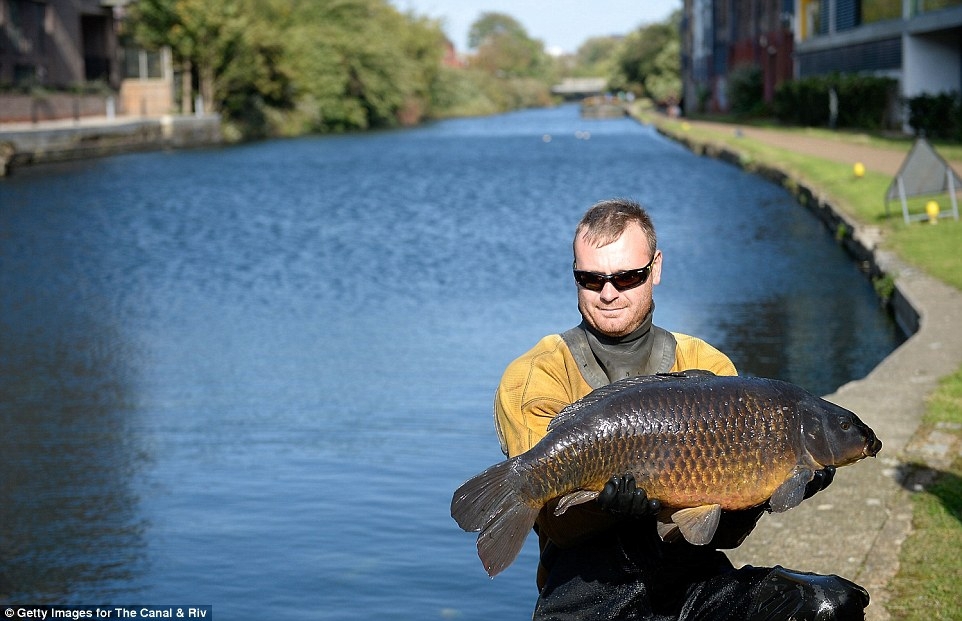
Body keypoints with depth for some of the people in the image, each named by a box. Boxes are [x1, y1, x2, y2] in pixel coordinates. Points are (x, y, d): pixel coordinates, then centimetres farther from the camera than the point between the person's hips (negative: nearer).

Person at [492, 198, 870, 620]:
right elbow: (554, 523, -7)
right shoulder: (534, 379, 2)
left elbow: (727, 533, 4)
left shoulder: (709, 369, 9)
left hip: (694, 577, 3)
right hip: (587, 585, -3)